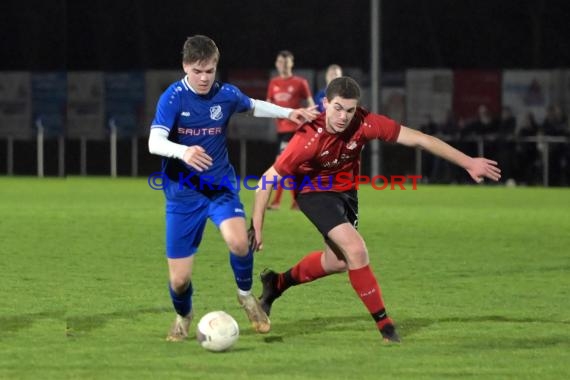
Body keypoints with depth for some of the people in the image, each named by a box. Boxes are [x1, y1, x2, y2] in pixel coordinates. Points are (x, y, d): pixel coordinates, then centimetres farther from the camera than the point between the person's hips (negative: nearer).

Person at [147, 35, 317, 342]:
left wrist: (288, 113, 9)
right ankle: (183, 316, 35)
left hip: (220, 186, 1)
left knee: (238, 241, -30)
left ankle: (245, 294, 2)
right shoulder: (173, 97, -16)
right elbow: (154, 143, -29)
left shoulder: (227, 95, -5)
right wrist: (183, 152, -48)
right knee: (179, 279, -2)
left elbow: (253, 106, 20)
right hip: (183, 192, -1)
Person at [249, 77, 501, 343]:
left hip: (346, 191, 6)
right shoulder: (309, 138, -35)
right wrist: (256, 226, -26)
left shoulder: (364, 124, -27)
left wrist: (469, 163, -23)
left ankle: (277, 283, 45)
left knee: (337, 261, 20)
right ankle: (384, 324, -10)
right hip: (314, 193, -6)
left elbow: (419, 140, -23)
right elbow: (269, 179, -26)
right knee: (356, 249, -22)